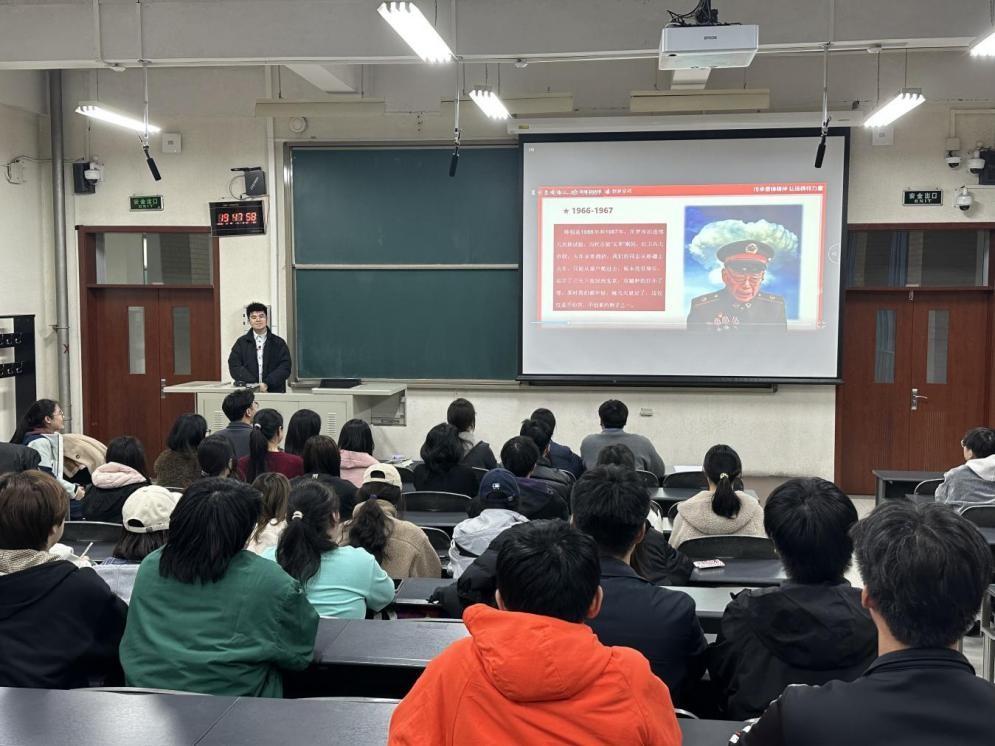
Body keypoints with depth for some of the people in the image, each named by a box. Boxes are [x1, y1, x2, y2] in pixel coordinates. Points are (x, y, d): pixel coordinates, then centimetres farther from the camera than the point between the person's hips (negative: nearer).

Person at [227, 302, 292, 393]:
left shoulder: (279, 343, 11)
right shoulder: (241, 343, 13)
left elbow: (285, 368, 2)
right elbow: (234, 367, 4)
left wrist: (267, 383, -12)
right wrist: (254, 385, -10)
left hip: (274, 392, 0)